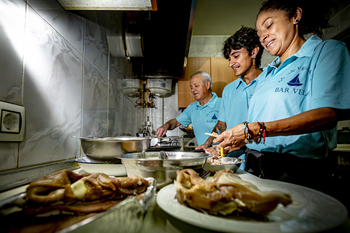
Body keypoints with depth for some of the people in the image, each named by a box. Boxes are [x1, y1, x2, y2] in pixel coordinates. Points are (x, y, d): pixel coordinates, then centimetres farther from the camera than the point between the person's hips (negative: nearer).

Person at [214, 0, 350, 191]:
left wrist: (256, 130, -25)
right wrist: (241, 139, 1)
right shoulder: (267, 74, 18)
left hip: (297, 172, -5)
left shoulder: (329, 50, 0)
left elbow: (328, 113, -17)